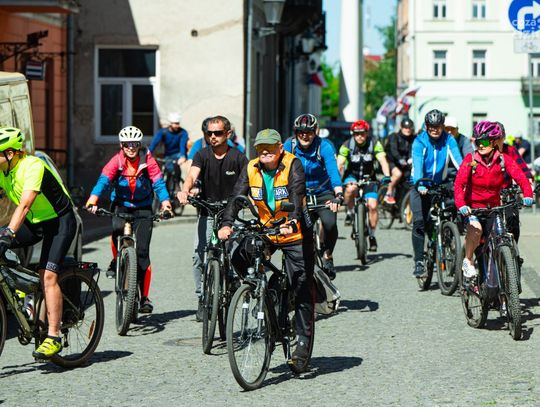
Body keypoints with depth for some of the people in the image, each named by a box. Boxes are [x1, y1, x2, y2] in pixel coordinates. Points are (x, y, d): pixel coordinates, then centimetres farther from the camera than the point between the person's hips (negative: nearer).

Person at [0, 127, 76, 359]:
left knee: (48, 275, -20)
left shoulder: (32, 166, -28)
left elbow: (24, 205, -37)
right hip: (33, 222, 8)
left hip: (60, 221, -8)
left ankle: (54, 337, -19)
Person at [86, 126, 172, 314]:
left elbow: (158, 182, -20)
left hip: (143, 207, 0)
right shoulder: (117, 160, -12)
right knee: (117, 230, -32)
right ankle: (116, 261, -1)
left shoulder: (148, 160, -12)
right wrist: (93, 200, -41)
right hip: (121, 204, 0)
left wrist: (165, 202, -39)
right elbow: (104, 180, -24)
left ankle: (144, 297, 0)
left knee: (142, 251, -8)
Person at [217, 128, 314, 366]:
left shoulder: (292, 165, -16)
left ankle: (303, 340, 6)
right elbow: (237, 197, -15)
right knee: (239, 257, -20)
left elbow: (296, 196, -30)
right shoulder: (251, 169, -5)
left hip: (295, 233, -4)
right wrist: (227, 224, -32)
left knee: (302, 288, -4)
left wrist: (292, 222, -48)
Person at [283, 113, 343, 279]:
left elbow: (333, 171, -31)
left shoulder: (324, 146, -19)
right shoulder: (289, 145, -12)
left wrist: (338, 195, -47)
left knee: (330, 223, -26)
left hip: (323, 194, -2)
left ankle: (328, 256, 2)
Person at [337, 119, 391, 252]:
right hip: (352, 175, -1)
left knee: (372, 205, -12)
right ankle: (350, 212, -11)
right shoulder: (347, 145, -18)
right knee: (351, 188, -37)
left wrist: (387, 176, -43)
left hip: (368, 177, 1)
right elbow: (339, 164, -24)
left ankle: (372, 235, 6)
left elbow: (383, 161, -25)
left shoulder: (374, 144, -16)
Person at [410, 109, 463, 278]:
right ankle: (419, 262, -13)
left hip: (441, 184, 2)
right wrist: (420, 185, -43)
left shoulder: (448, 139, -8)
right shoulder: (419, 142, -14)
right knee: (419, 221, -15)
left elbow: (458, 159, -20)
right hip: (421, 186, -2)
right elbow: (417, 164, -26)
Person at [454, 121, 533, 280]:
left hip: (493, 207, 3)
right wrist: (461, 205, -42)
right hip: (472, 207, -3)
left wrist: (527, 195, -41)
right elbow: (459, 183, -25)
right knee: (476, 228, -33)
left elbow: (520, 177, -21)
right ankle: (467, 260, -11)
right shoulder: (470, 160, -15)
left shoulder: (504, 159, -10)